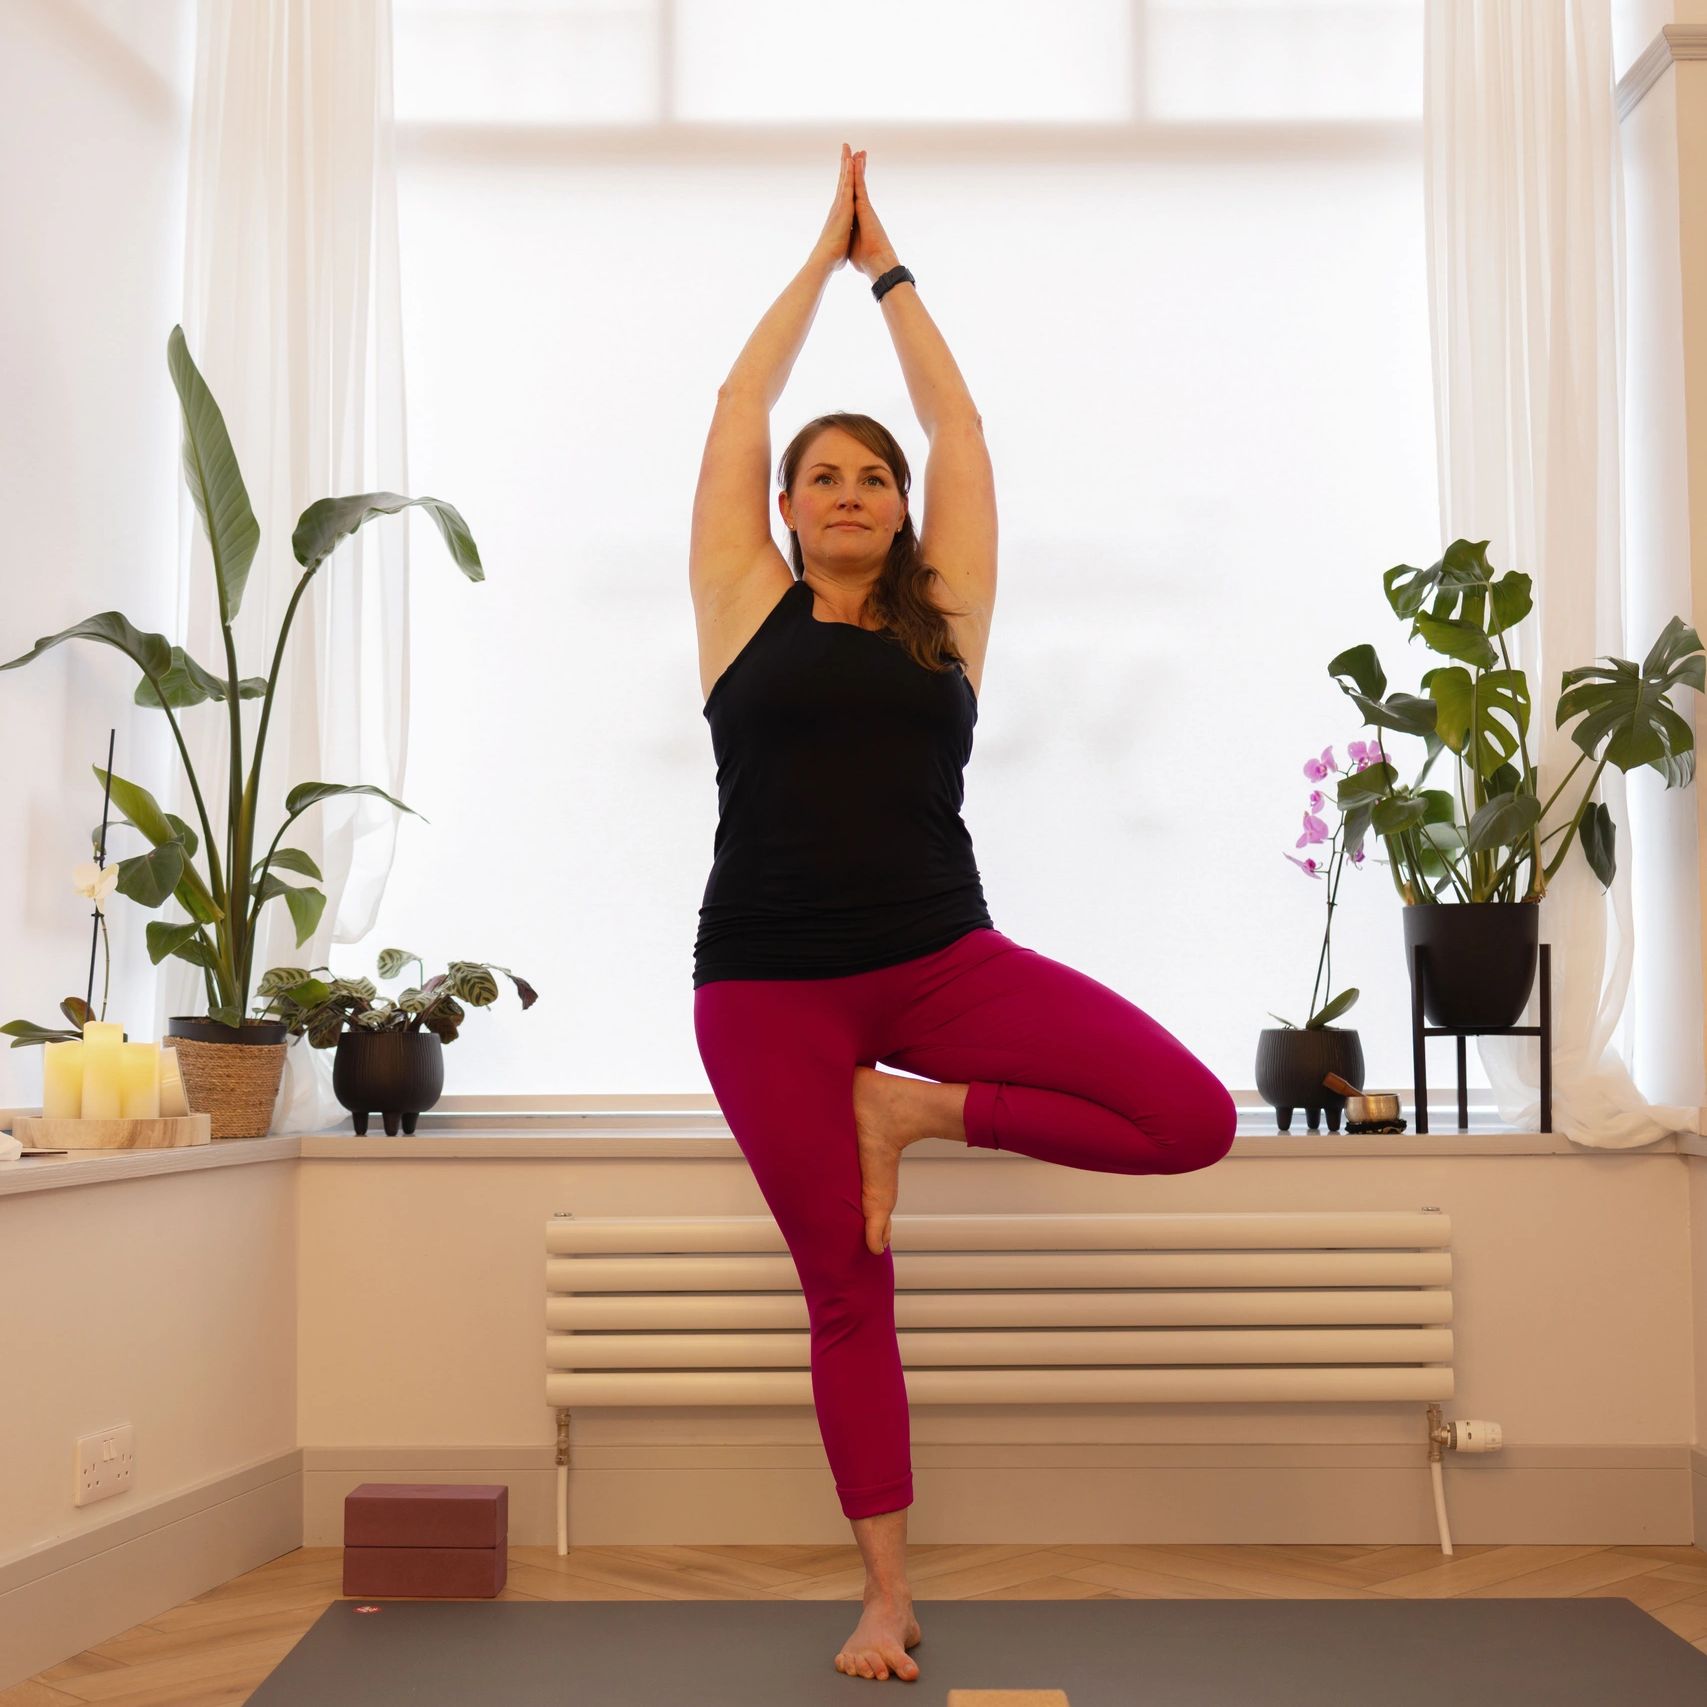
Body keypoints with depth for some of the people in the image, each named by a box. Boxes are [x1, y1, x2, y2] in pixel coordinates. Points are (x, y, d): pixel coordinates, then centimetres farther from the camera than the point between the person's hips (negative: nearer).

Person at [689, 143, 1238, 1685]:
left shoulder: (946, 614, 9)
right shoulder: (746, 608, 7)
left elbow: (959, 423, 13)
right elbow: (742, 406, 9)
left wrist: (892, 268, 22)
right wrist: (823, 255, 19)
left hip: (942, 958, 2)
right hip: (768, 985, -1)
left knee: (1194, 1120, -15)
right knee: (847, 1295, 2)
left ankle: (917, 1109, 3)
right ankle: (887, 1599, 17)